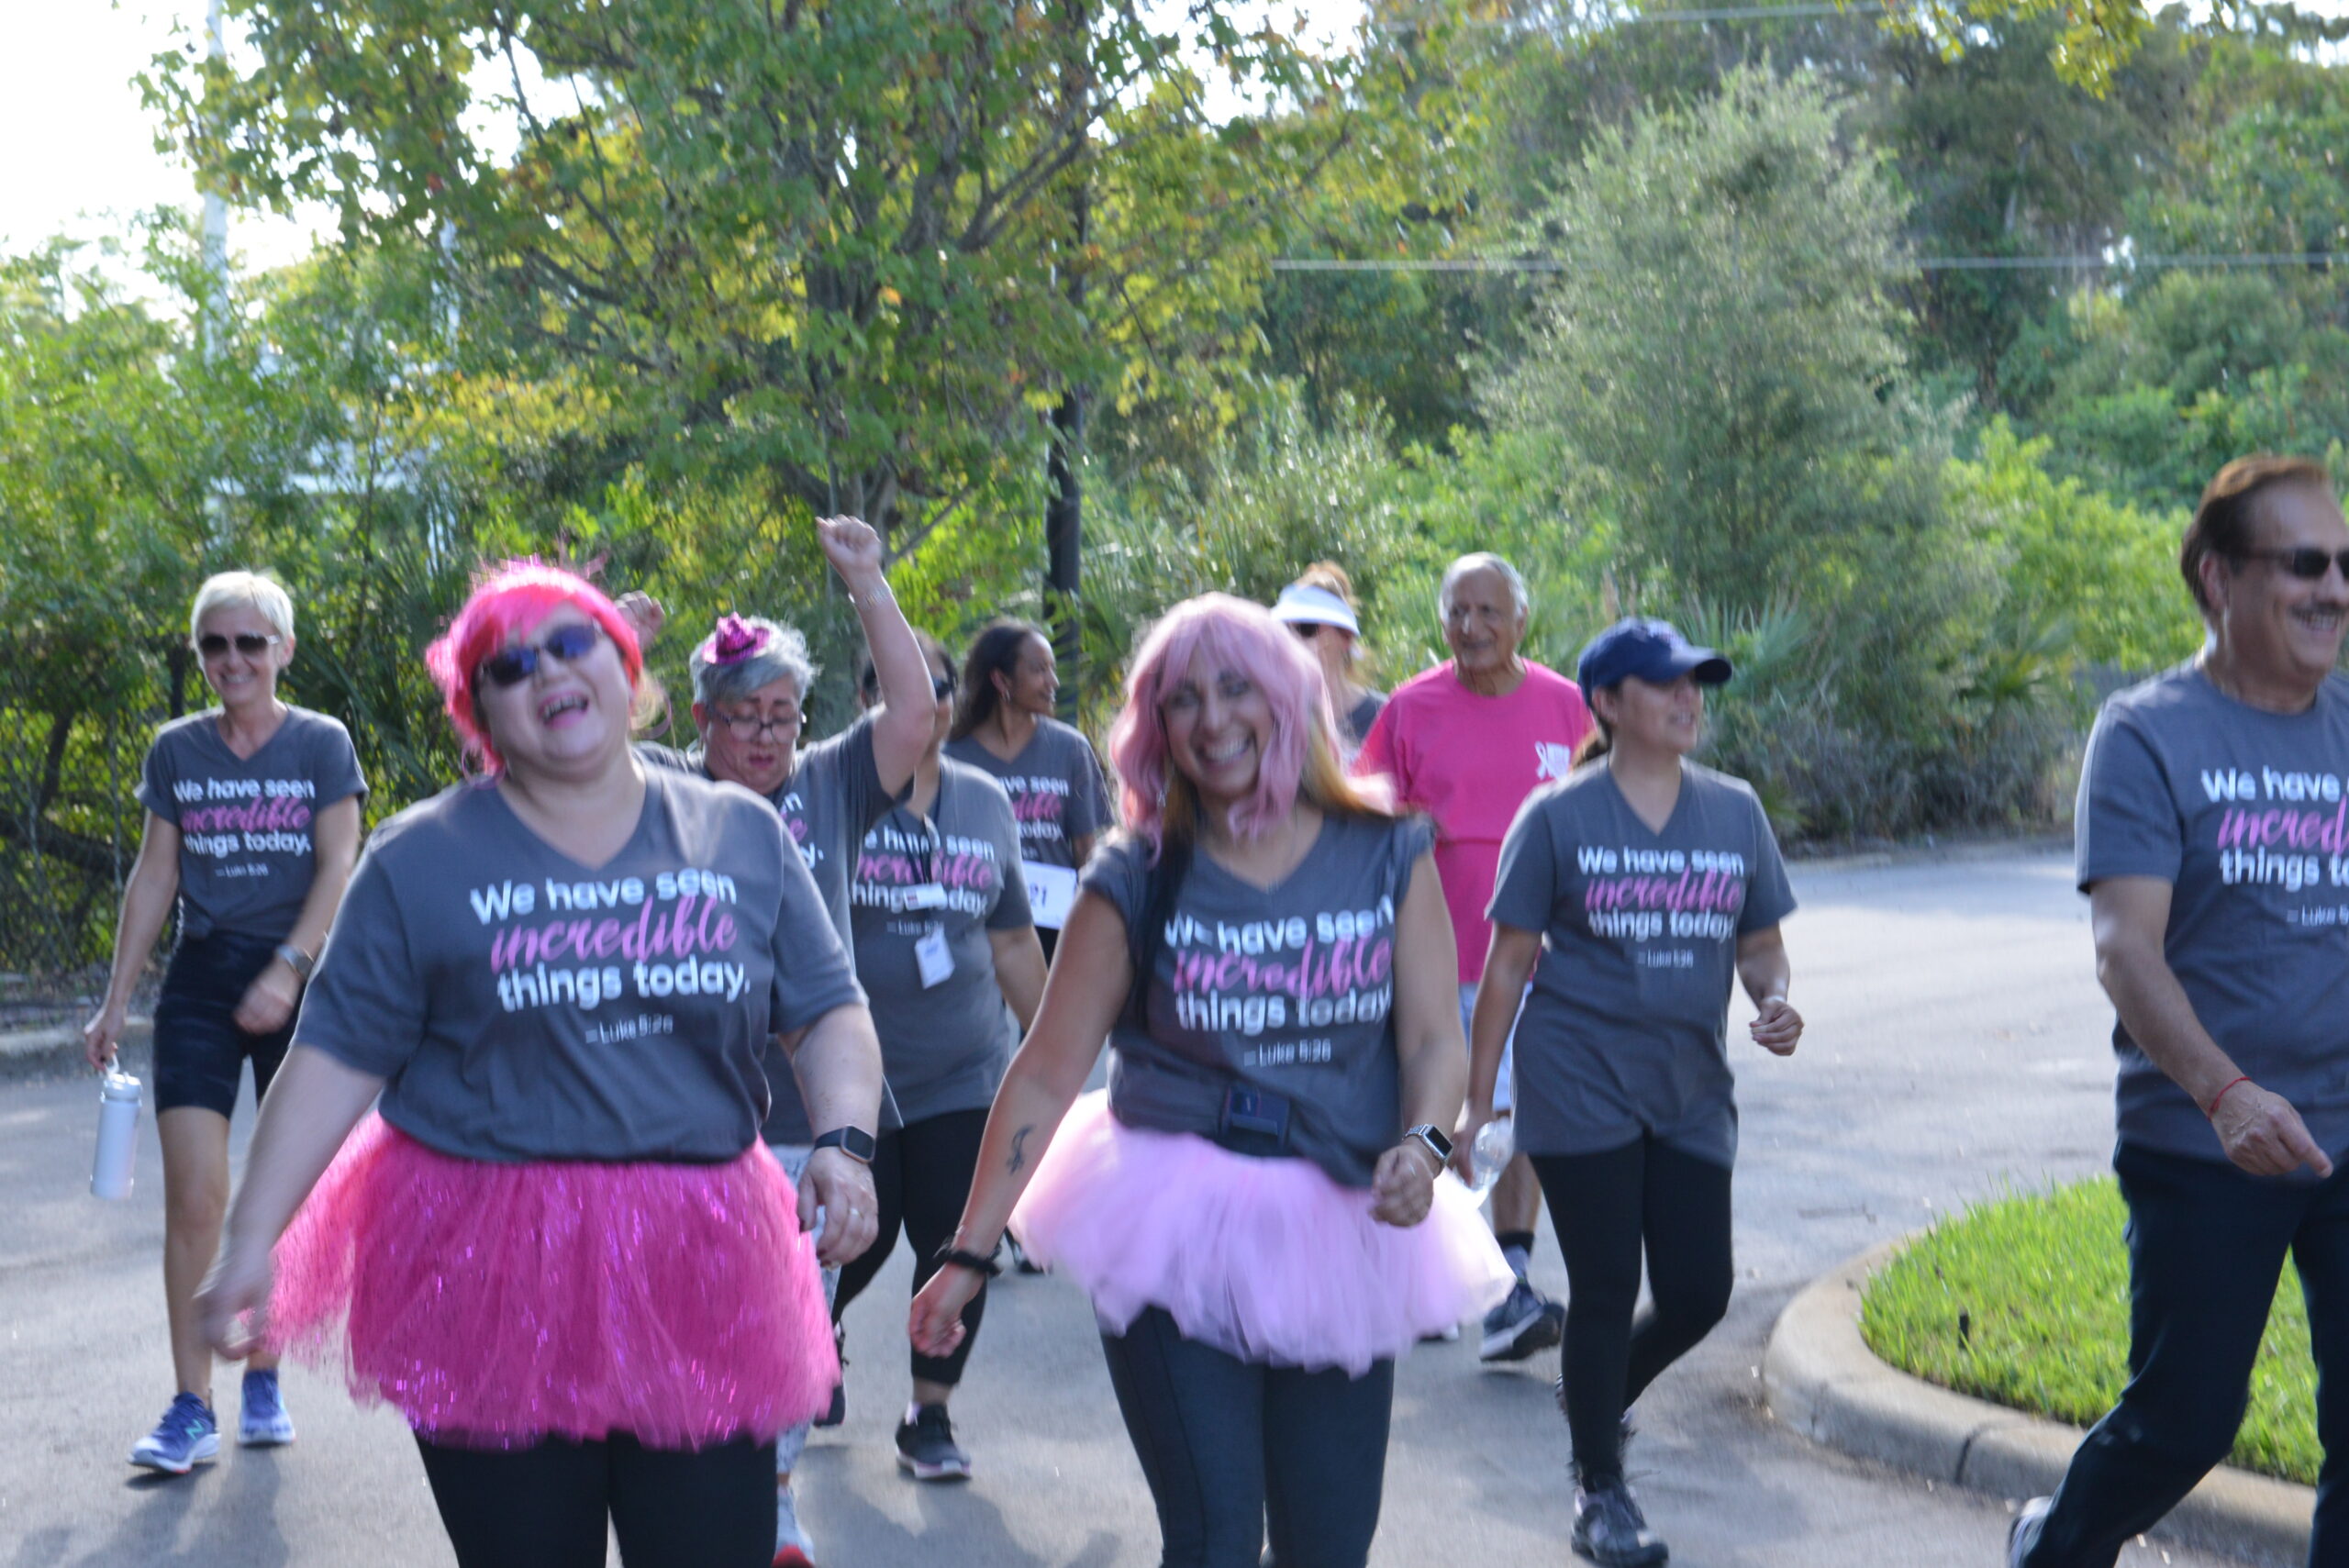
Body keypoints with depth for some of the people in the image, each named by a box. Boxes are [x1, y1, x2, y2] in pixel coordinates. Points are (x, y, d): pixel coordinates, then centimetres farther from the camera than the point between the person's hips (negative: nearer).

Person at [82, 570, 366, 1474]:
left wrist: (287, 969, -19)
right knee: (194, 1195, -8)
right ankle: (191, 1410, -3)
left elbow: (338, 867, -7)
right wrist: (116, 1002, 9)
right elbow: (154, 877, 11)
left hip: (299, 984, -1)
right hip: (202, 984, 2)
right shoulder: (176, 751, 8)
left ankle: (263, 1382, 21)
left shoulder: (321, 744, 0)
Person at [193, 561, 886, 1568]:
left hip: (699, 1275, 2)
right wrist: (250, 1239, -6)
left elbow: (830, 1014, 7)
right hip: (489, 1281, -1)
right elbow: (336, 1061, 0)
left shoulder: (742, 835, 6)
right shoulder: (421, 860, 0)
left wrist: (843, 1140, -11)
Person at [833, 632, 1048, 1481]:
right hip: (854, 1071, -3)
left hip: (966, 1068, 3)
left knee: (954, 1243, -1)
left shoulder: (986, 803, 9)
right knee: (861, 1236, 4)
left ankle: (929, 1415, 15)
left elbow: (1012, 939, 16)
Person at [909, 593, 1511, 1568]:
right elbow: (1045, 1075, -2)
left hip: (1341, 1241, 2)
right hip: (1176, 1240, -2)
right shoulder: (1137, 883, -2)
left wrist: (1422, 1144, -20)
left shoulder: (1389, 859, 3)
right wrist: (969, 1254, -4)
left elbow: (1435, 1042, 1)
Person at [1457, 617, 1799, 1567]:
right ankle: (1599, 1488, 18)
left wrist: (1775, 1003, -10)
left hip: (1691, 1089, 4)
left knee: (1698, 1291, 2)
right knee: (1606, 1288, -1)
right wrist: (1477, 1100, -1)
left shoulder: (1735, 812, 7)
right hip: (1579, 1085, -4)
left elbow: (1759, 946, 14)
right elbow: (1509, 963, 0)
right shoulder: (1558, 817, -3)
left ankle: (1595, 1393, 34)